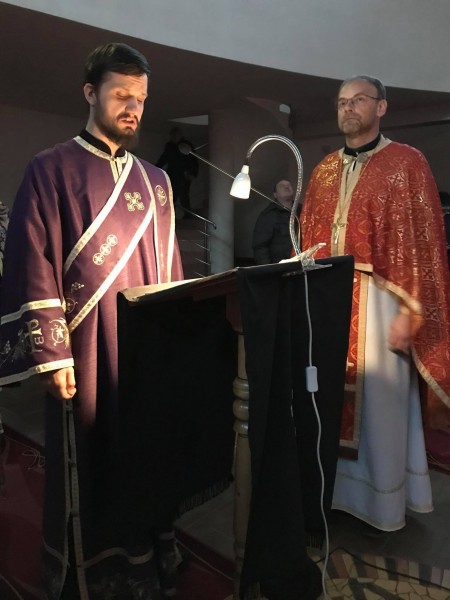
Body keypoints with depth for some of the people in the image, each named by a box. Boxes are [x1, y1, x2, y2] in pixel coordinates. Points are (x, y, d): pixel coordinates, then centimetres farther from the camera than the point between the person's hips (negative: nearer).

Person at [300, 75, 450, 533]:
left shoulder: (407, 163, 0)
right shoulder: (323, 172, 15)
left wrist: (409, 310, -14)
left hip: (377, 301, -4)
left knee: (377, 402, 4)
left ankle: (383, 503, 24)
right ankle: (335, 488, 29)